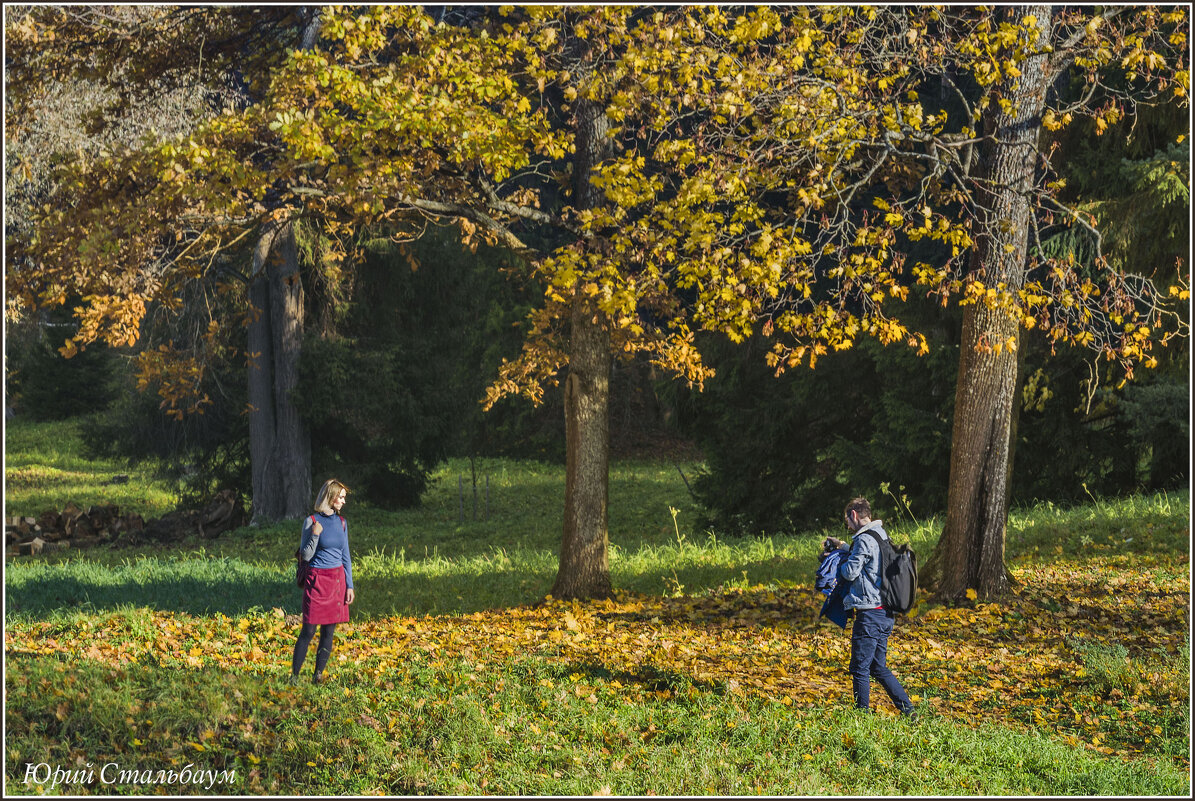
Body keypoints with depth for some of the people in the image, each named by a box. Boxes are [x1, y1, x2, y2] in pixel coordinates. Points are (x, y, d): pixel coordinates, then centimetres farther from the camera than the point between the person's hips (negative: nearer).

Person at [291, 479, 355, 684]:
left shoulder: (341, 522, 9)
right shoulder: (311, 521, -6)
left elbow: (346, 557, 13)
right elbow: (306, 555, -7)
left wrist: (349, 586, 9)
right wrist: (315, 536, -21)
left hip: (337, 580, 5)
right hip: (317, 580, -5)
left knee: (329, 631, 4)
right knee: (308, 630, -5)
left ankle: (318, 675, 12)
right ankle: (294, 676, 3)